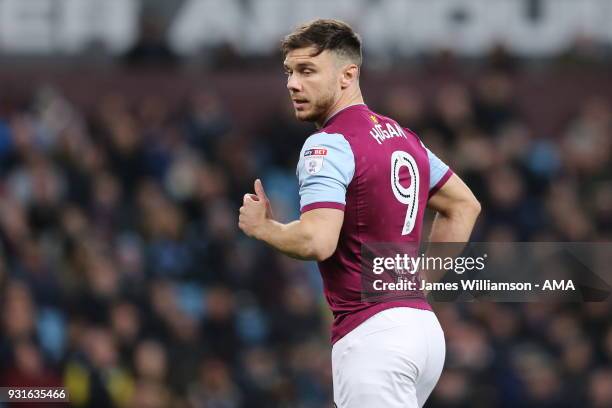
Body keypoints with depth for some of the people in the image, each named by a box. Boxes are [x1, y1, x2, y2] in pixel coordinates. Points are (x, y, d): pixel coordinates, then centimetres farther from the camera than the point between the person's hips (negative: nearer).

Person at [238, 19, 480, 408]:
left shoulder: (328, 144, -12)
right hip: (423, 324, 9)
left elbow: (317, 241, -24)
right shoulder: (403, 138, 15)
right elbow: (464, 205, 26)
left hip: (372, 335, -9)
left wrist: (261, 227, -5)